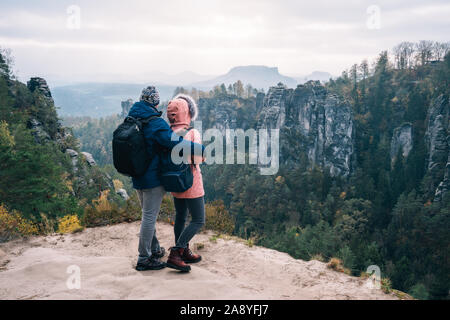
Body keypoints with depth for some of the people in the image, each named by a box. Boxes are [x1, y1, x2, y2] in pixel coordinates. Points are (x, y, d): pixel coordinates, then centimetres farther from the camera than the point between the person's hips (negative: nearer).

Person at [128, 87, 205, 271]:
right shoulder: (156, 124, -20)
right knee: (149, 217, 0)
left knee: (148, 215, 21)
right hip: (153, 178, -8)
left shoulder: (131, 119, 6)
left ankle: (154, 250, 35)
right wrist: (203, 150, -27)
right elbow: (175, 142, -30)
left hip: (137, 177, 8)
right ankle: (144, 259, 8)